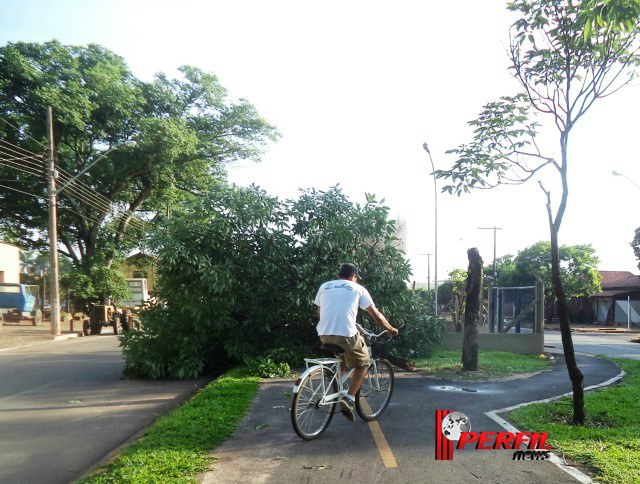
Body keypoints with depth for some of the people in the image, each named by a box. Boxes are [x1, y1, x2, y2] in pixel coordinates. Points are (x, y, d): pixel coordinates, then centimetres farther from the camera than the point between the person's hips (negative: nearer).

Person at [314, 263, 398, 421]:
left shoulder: (324, 287, 19)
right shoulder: (358, 289, 11)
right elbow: (376, 314, 15)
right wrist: (390, 329, 30)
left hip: (324, 335, 5)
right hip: (346, 334, -4)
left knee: (342, 359, 33)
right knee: (363, 364, 17)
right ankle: (349, 398, 2)